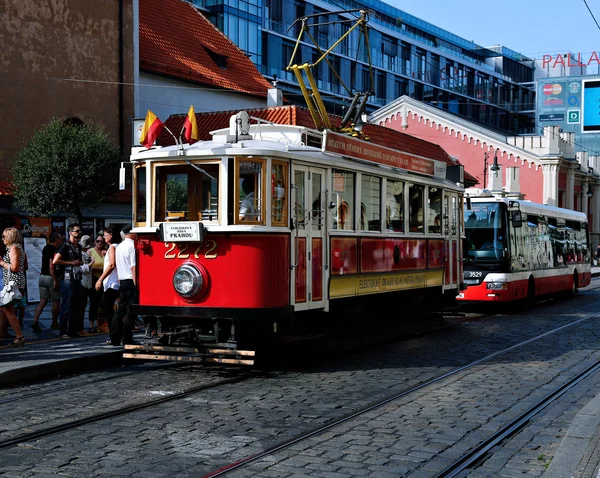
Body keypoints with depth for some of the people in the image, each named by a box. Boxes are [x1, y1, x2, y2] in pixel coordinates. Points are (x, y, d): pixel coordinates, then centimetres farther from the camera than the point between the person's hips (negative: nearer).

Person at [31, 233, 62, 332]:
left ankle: (35, 321, -7)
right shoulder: (54, 250, -15)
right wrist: (55, 280, -22)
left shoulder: (45, 248, 12)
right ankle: (54, 323, 13)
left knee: (43, 300, 7)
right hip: (50, 277, -8)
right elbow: (51, 266, -22)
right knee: (56, 301, 5)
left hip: (42, 276, 8)